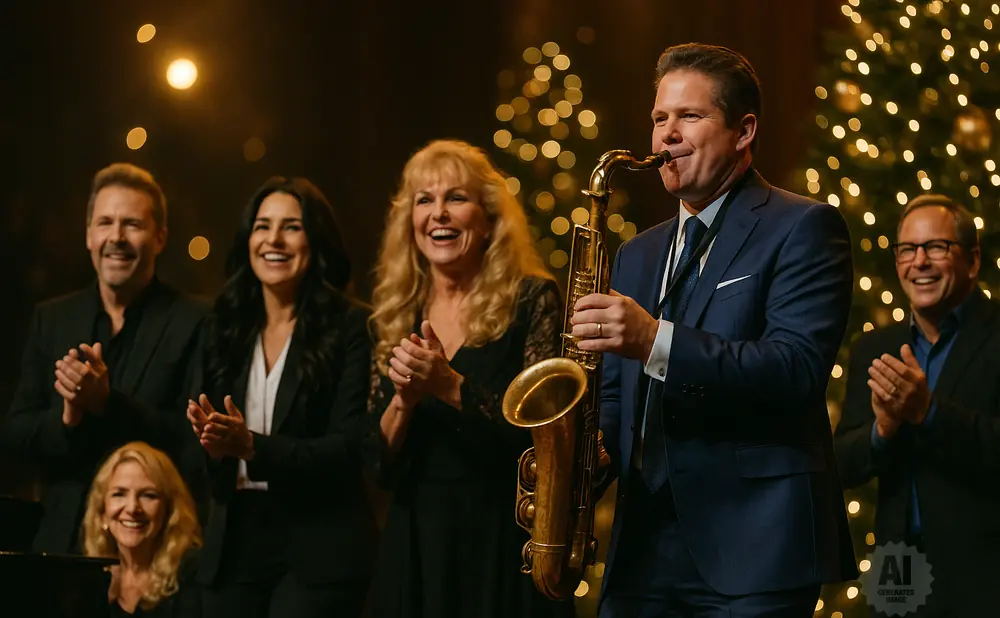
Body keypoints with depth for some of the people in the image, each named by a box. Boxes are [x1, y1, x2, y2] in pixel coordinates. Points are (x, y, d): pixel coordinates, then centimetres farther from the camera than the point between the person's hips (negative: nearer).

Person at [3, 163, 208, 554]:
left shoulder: (195, 325, -5)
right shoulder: (50, 320, 11)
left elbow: (195, 445, -10)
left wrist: (107, 403, -21)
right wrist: (66, 418, -13)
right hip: (62, 536, 4)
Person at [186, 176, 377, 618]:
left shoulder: (353, 328, -5)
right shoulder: (225, 329, 11)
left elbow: (350, 449, -11)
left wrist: (253, 447, -22)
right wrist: (213, 443, -14)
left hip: (318, 550, -4)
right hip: (232, 546, 5)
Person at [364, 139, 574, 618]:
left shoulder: (531, 300, -4)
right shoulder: (396, 318, 7)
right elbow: (381, 467, 5)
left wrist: (450, 387, -23)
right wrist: (403, 401, -13)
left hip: (505, 541, -4)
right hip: (415, 546, 4)